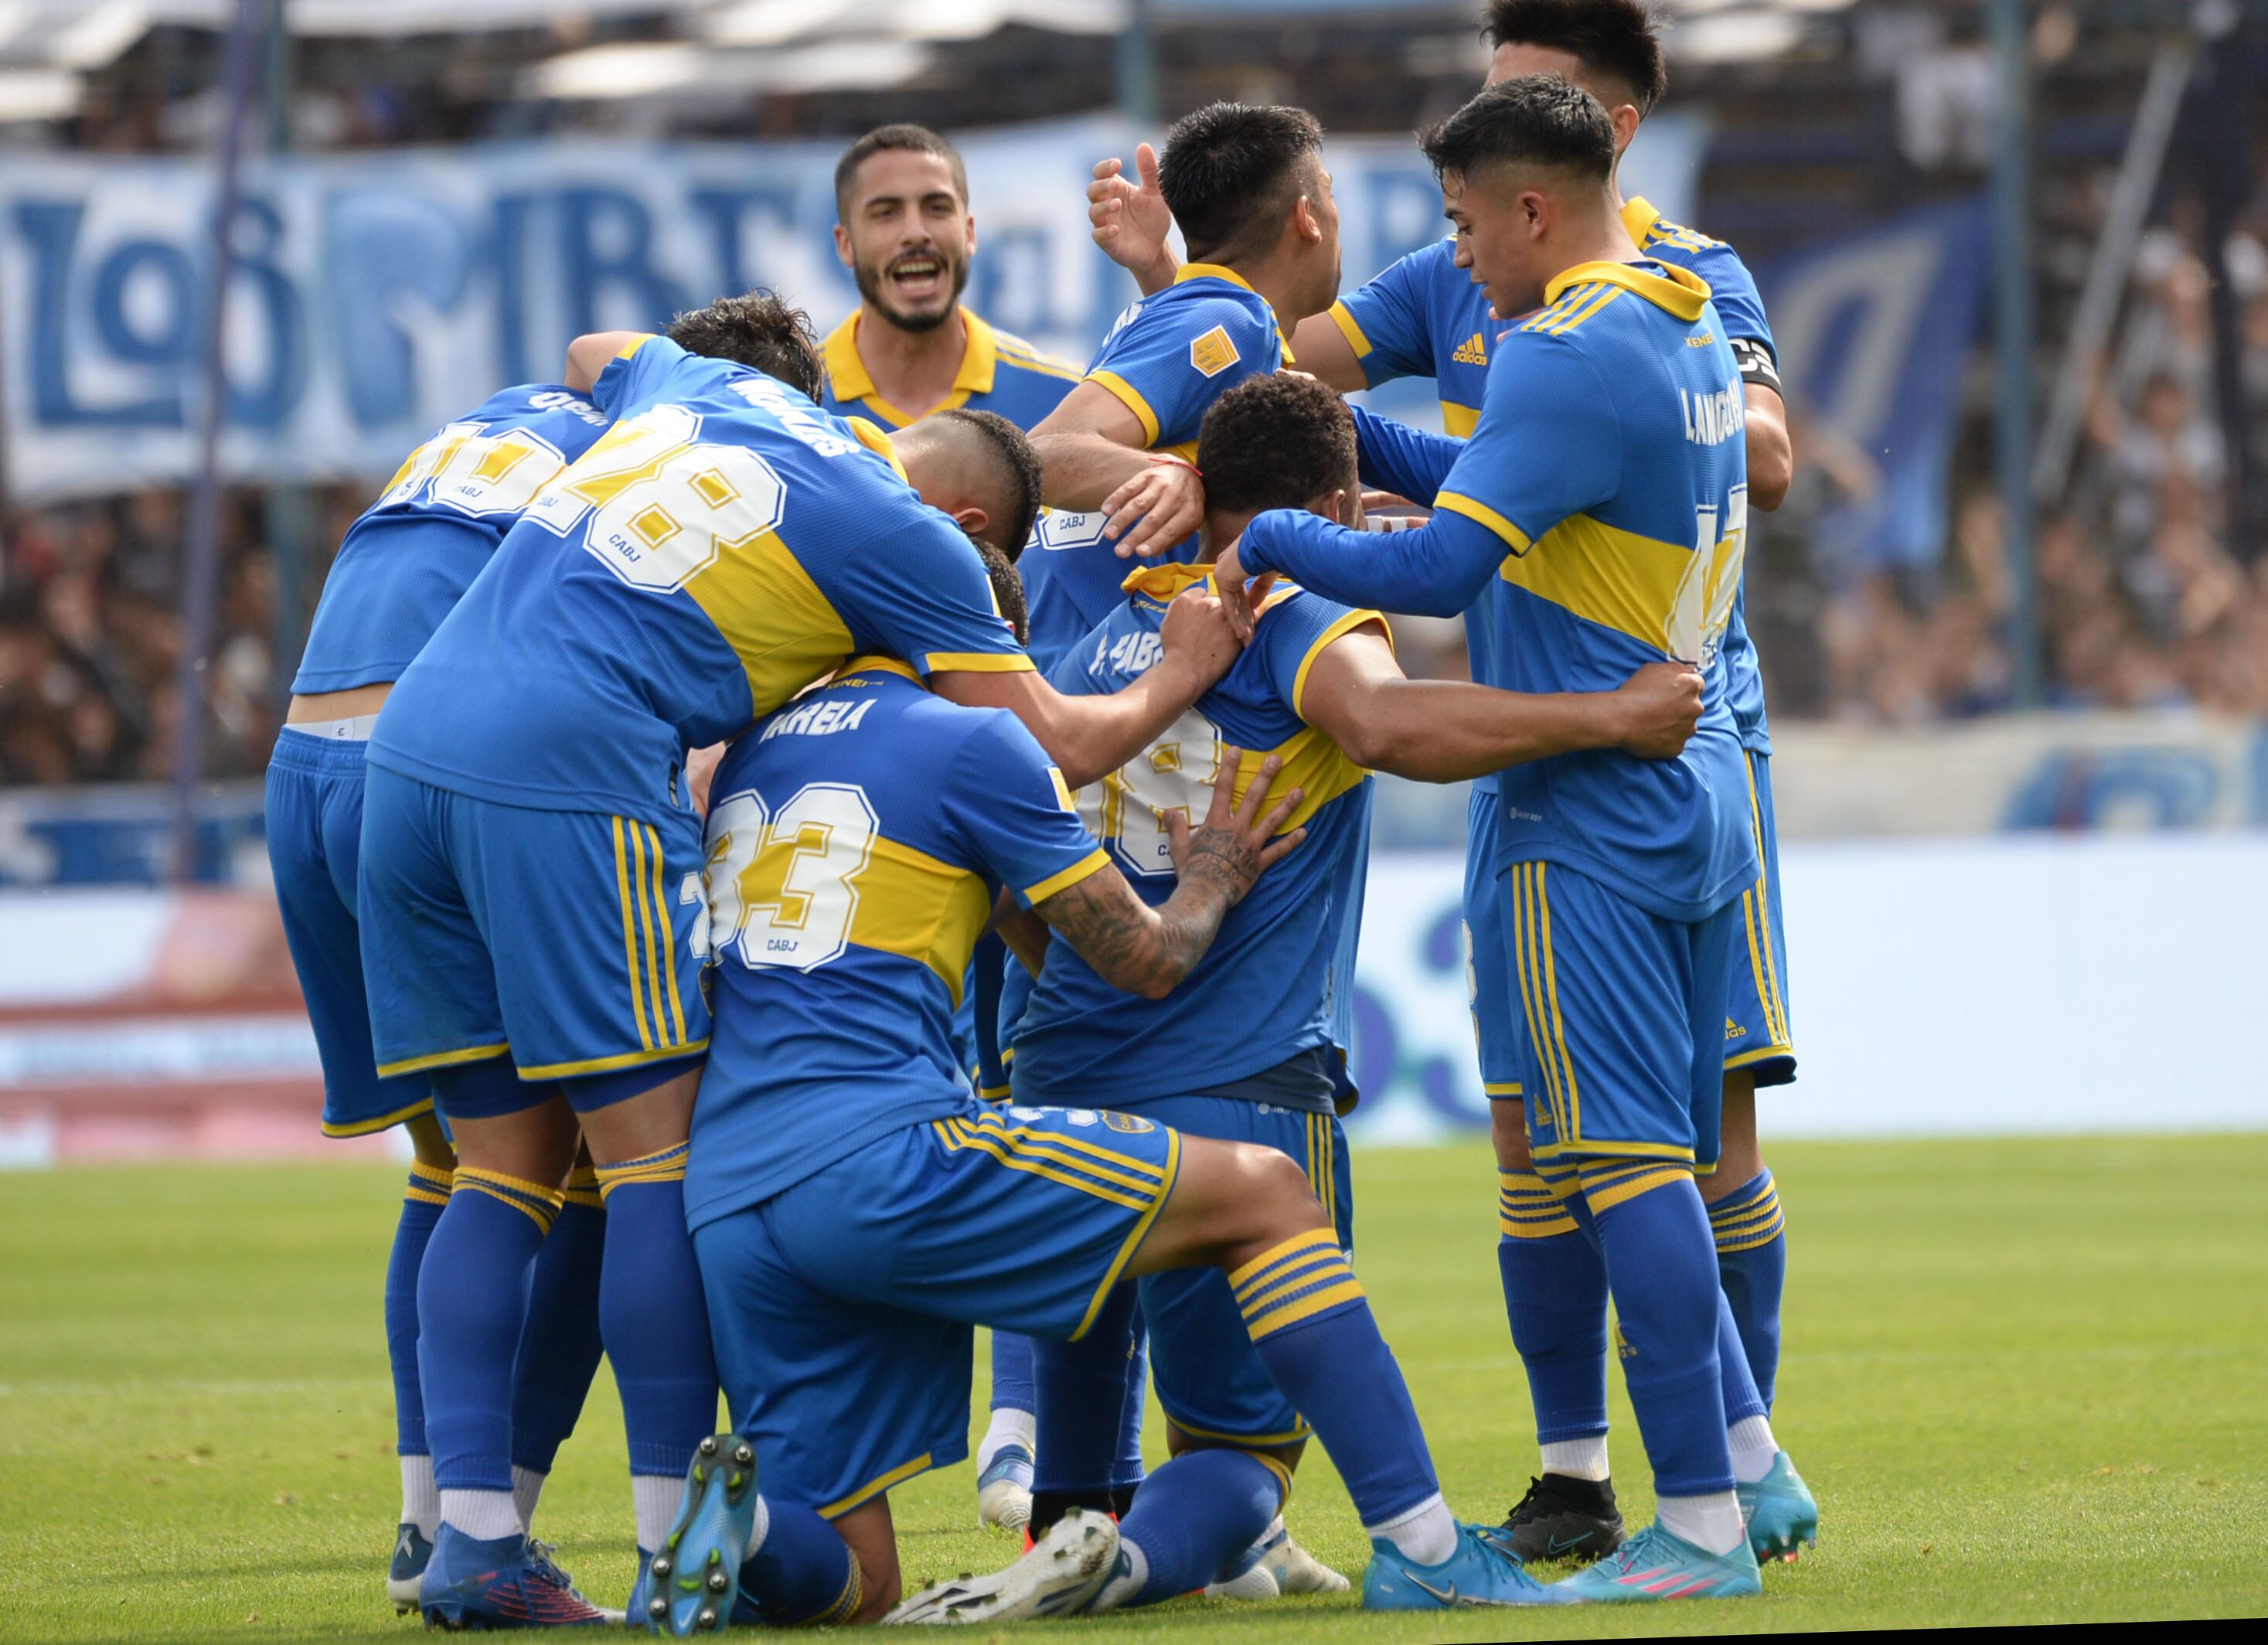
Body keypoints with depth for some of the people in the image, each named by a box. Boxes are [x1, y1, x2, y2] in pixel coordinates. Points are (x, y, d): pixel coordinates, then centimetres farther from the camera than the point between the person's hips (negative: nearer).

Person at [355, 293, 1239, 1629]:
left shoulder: (707, 383, 22)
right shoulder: (910, 537, 4)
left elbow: (593, 354, 45)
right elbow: (1054, 743, 8)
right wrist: (1185, 679, 26)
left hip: (413, 748, 7)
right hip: (569, 769, -7)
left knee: (506, 1164, 10)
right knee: (658, 1152, 0)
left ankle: (469, 1543, 4)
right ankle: (677, 1553, -2)